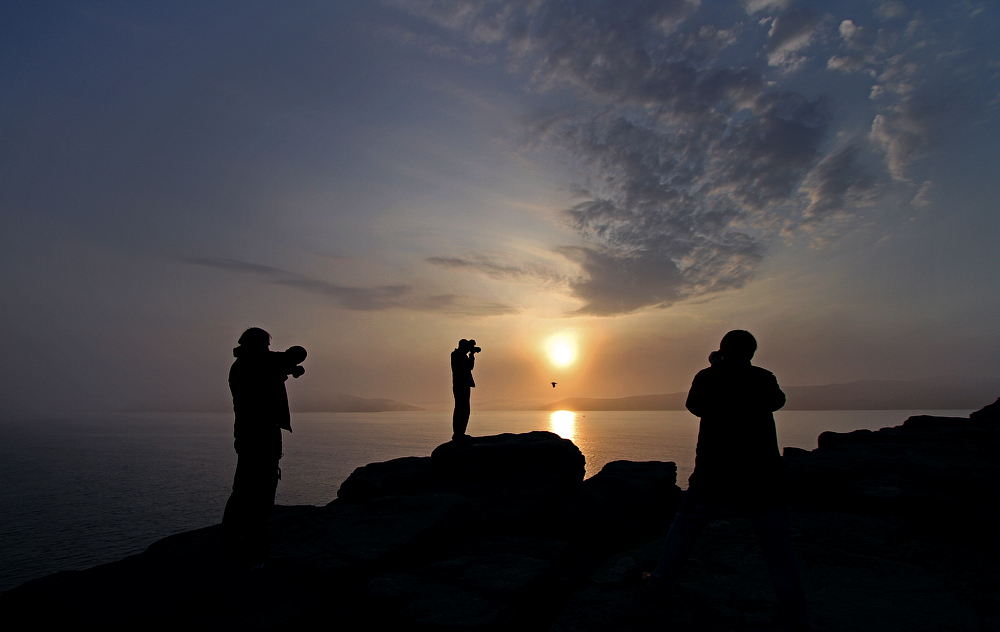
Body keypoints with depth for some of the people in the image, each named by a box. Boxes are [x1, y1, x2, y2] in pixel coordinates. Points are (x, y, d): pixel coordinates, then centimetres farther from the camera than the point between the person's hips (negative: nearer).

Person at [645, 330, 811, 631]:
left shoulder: (707, 377, -1)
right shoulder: (764, 378, 0)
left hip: (712, 477, 1)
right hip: (761, 482, 0)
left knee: (683, 526, 19)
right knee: (780, 553, 9)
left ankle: (660, 578, 29)